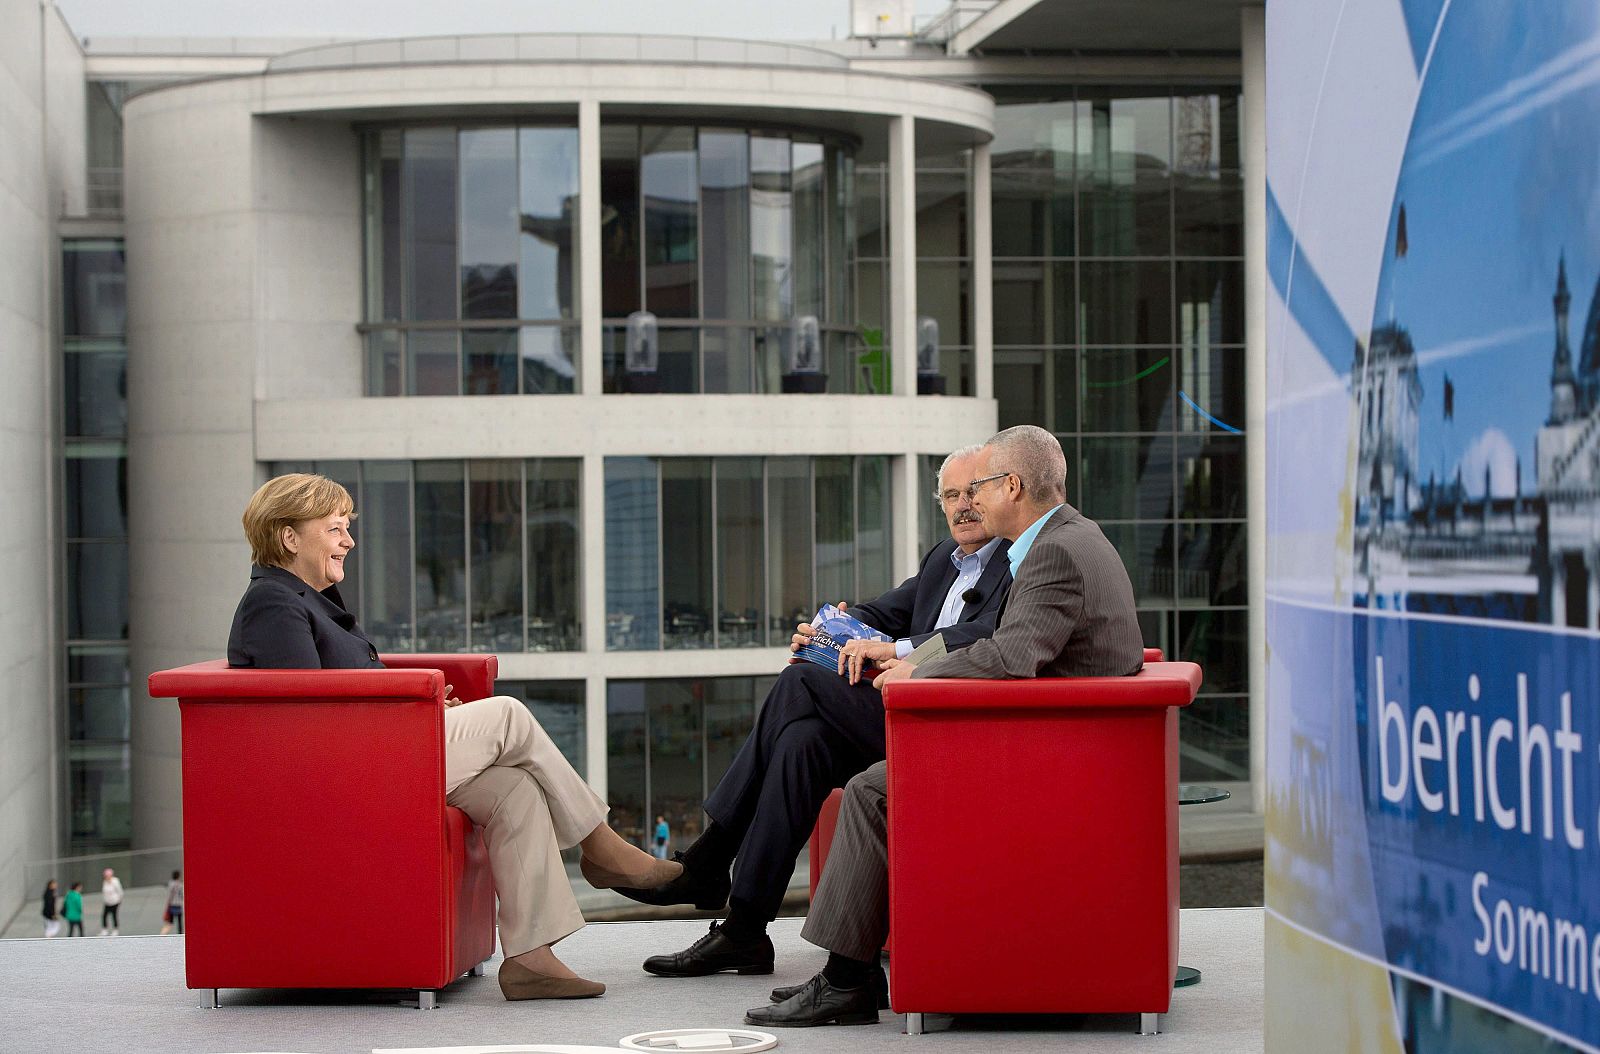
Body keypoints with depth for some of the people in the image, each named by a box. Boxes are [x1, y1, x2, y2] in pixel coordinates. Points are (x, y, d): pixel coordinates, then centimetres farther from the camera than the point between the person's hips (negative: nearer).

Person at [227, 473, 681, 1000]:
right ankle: (599, 846, 6)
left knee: (516, 789, -8)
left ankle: (529, 954, -14)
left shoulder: (308, 599, 21)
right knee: (508, 716, -8)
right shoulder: (272, 607, -12)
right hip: (341, 775, -10)